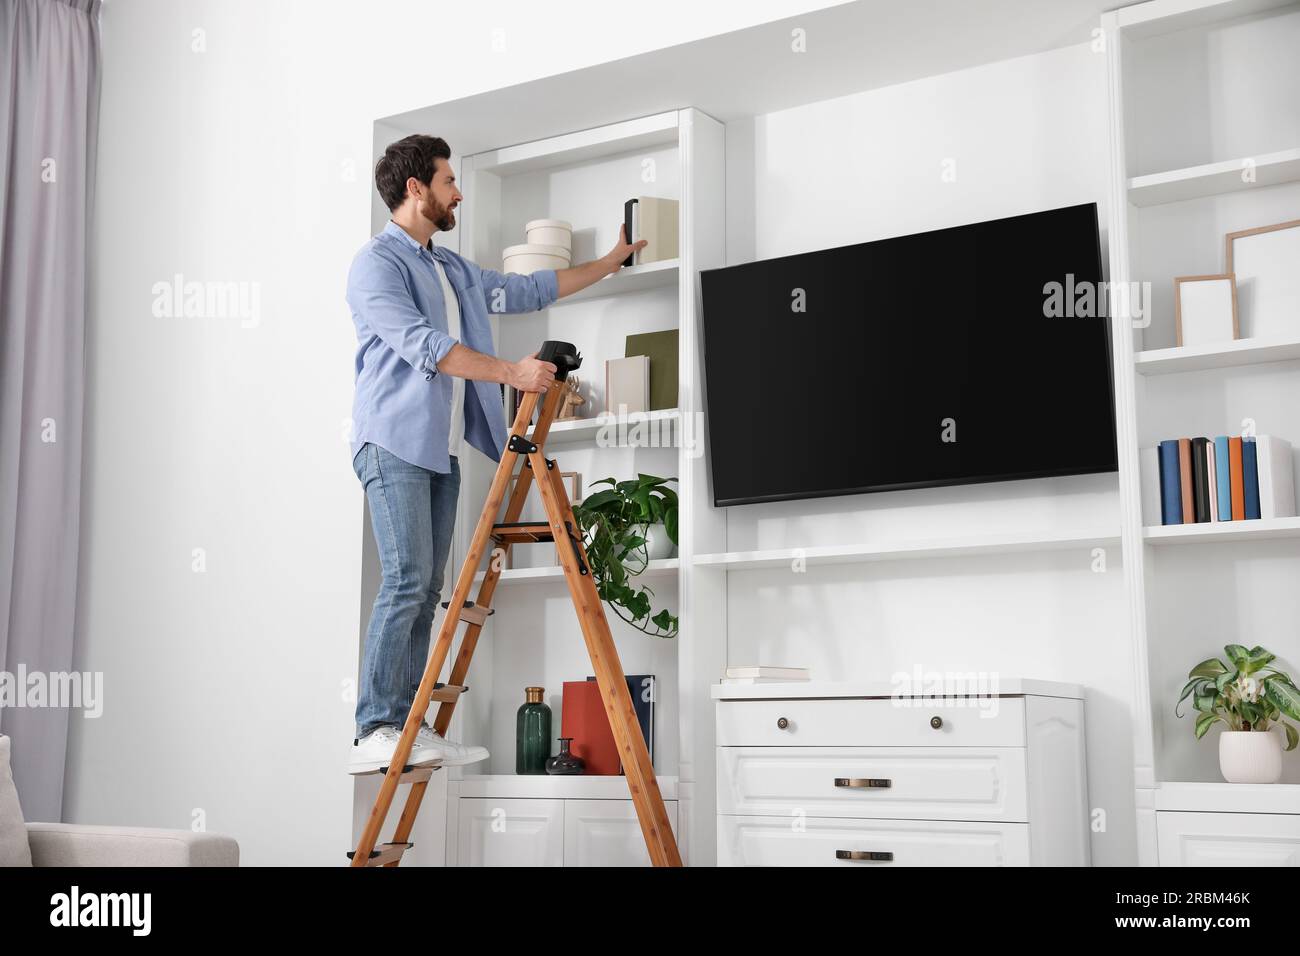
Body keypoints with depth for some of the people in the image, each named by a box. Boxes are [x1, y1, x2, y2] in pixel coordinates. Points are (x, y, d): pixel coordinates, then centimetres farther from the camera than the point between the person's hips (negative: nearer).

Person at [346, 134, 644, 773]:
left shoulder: (454, 270, 22)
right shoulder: (377, 263, -4)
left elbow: (529, 290, 31)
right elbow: (422, 345, -16)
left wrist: (612, 261, 34)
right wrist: (512, 373, -18)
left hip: (442, 449, 8)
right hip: (394, 443, -8)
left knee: (426, 590, 4)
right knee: (406, 580, -16)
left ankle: (410, 729, 5)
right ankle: (374, 732, -14)